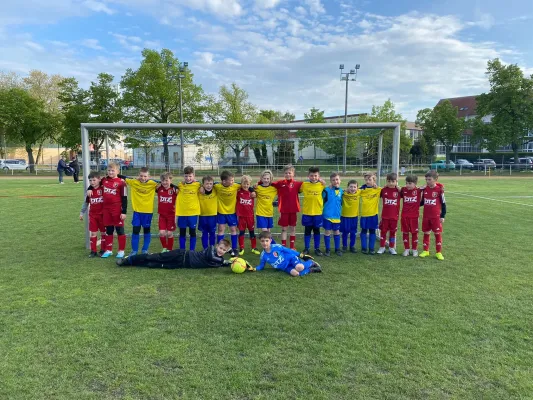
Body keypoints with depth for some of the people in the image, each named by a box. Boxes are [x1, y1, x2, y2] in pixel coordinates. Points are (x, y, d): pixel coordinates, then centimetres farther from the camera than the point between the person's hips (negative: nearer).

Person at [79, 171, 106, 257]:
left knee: (103, 232, 7)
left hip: (102, 214, -3)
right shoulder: (90, 191, 2)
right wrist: (82, 213, 14)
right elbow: (86, 202, 13)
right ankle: (93, 251, 12)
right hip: (92, 215, 3)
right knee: (93, 233, 4)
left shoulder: (103, 189, -11)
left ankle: (103, 250, 18)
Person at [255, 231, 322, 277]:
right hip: (286, 268, 2)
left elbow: (289, 251, -6)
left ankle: (311, 262, 0)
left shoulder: (277, 247, -16)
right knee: (294, 273, -32)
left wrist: (301, 255, -5)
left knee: (299, 267, -35)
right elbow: (261, 266, 9)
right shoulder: (263, 255, -6)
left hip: (291, 259, -2)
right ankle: (310, 270, -5)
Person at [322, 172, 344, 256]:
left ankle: (337, 249, 26)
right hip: (327, 215, -3)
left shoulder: (341, 191, 3)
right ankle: (328, 249, 17)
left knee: (337, 232, 13)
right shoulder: (327, 190, -10)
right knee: (327, 232, 5)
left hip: (337, 215, 4)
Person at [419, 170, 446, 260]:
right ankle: (426, 250, 23)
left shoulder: (439, 189, -11)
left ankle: (439, 252, 13)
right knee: (426, 233, 12)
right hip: (426, 216, 4)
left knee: (438, 234, 4)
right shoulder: (425, 189, 1)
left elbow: (443, 204, -5)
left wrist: (442, 216, -6)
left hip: (436, 216, -4)